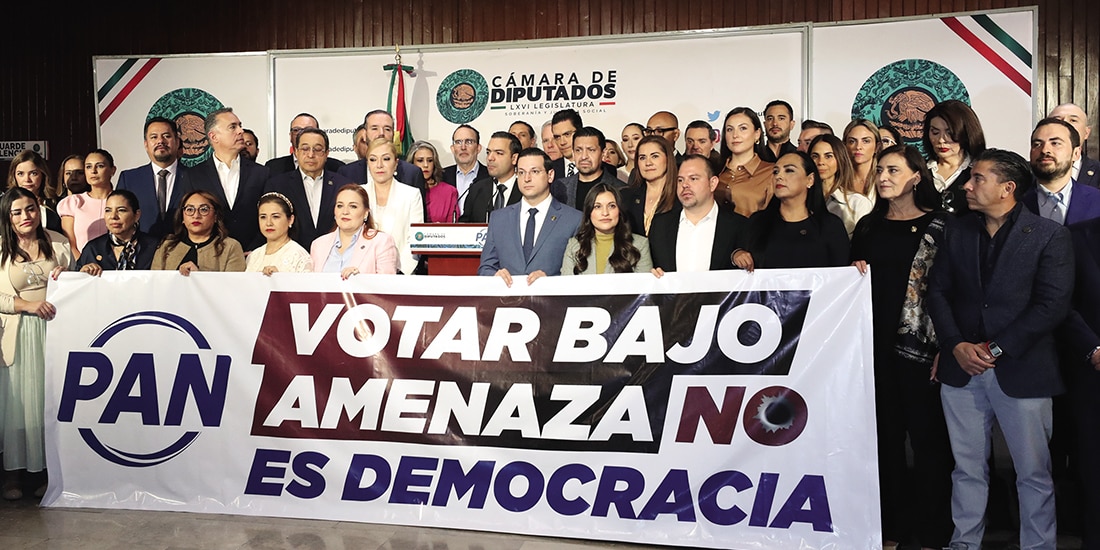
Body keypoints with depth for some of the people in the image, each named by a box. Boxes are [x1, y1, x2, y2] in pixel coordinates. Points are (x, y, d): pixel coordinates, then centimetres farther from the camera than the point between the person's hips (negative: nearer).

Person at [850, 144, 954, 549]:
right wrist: (855, 272, -2)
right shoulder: (868, 226, 13)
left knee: (927, 436, 1)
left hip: (920, 344, -4)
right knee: (885, 434, 9)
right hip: (875, 343, 5)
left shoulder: (938, 226, -2)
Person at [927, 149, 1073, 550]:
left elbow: (1052, 304, -10)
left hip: (1021, 370, -3)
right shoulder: (957, 231, 10)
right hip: (961, 367, 4)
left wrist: (997, 348, -14)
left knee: (1033, 472, 5)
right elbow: (938, 291, 7)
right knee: (967, 468, 12)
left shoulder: (1049, 236, -4)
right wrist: (956, 345, -7)